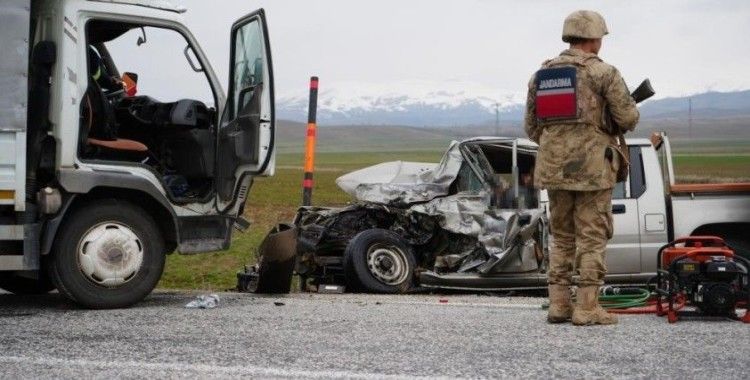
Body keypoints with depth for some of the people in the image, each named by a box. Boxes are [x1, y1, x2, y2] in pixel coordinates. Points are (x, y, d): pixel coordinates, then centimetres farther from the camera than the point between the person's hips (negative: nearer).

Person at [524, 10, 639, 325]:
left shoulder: (541, 75, 10)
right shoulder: (603, 72, -7)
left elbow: (531, 127, 14)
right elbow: (628, 119, -9)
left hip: (553, 167, 5)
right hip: (592, 167, -5)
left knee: (562, 238, 14)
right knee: (592, 238, 0)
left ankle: (559, 305, 12)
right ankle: (587, 308, -2)